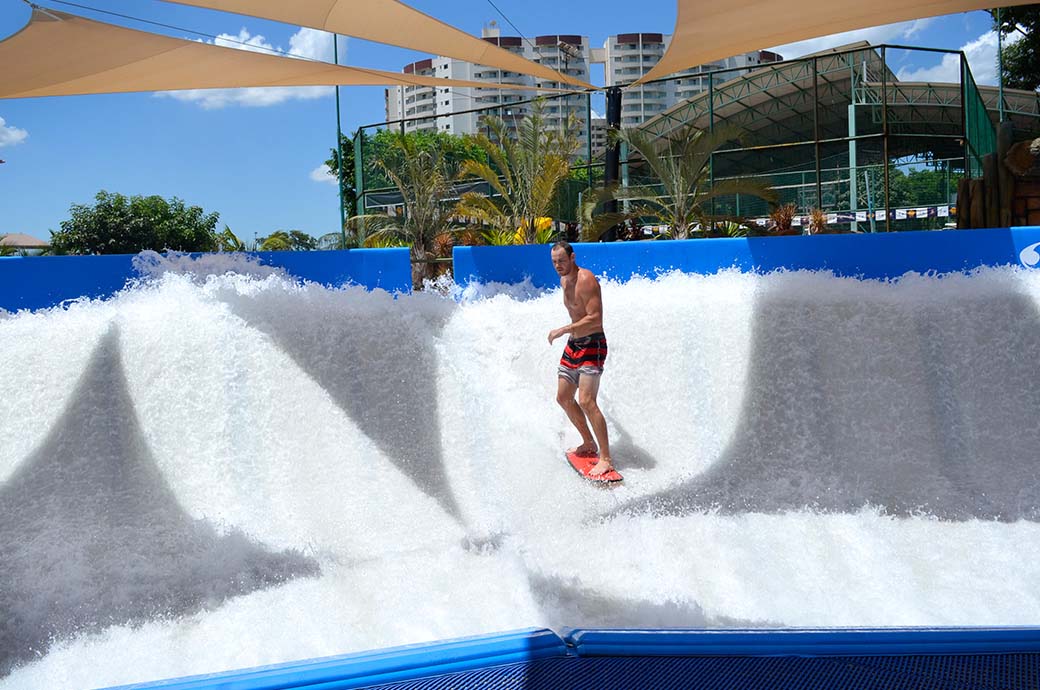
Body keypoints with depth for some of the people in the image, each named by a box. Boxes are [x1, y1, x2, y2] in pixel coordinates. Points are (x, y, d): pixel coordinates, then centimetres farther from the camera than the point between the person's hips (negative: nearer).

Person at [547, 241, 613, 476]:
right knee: (563, 398, 13)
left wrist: (563, 330, -23)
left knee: (586, 401, -18)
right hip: (573, 344, 10)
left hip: (592, 345, -10)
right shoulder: (564, 281, 10)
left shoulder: (586, 280, -18)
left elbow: (595, 319, -24)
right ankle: (589, 443, 29)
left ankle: (606, 459, -14)